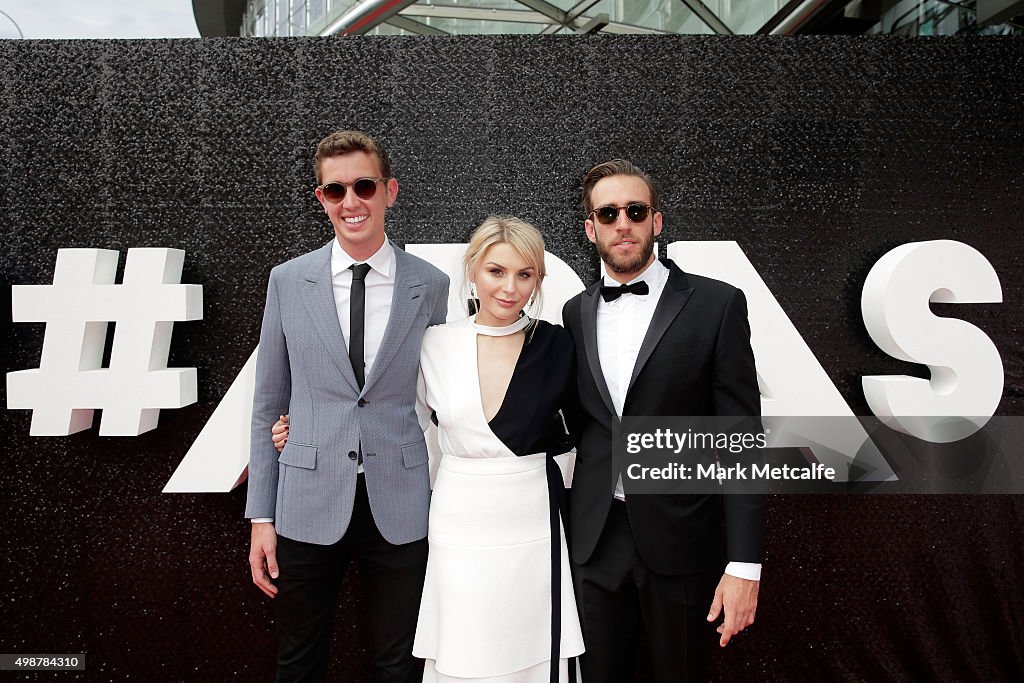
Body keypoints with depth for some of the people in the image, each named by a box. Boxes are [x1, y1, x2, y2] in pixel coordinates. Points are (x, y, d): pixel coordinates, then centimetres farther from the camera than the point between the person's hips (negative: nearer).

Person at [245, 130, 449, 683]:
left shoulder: (431, 286, -1)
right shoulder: (288, 281, 1)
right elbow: (268, 408, 5)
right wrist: (261, 516, 2)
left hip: (399, 510, 0)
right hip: (308, 509, 1)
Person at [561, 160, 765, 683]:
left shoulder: (716, 304, -7)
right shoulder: (575, 314, 6)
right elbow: (580, 426, 10)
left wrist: (744, 564, -12)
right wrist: (562, 532, 6)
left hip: (681, 541, -3)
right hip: (595, 541, 3)